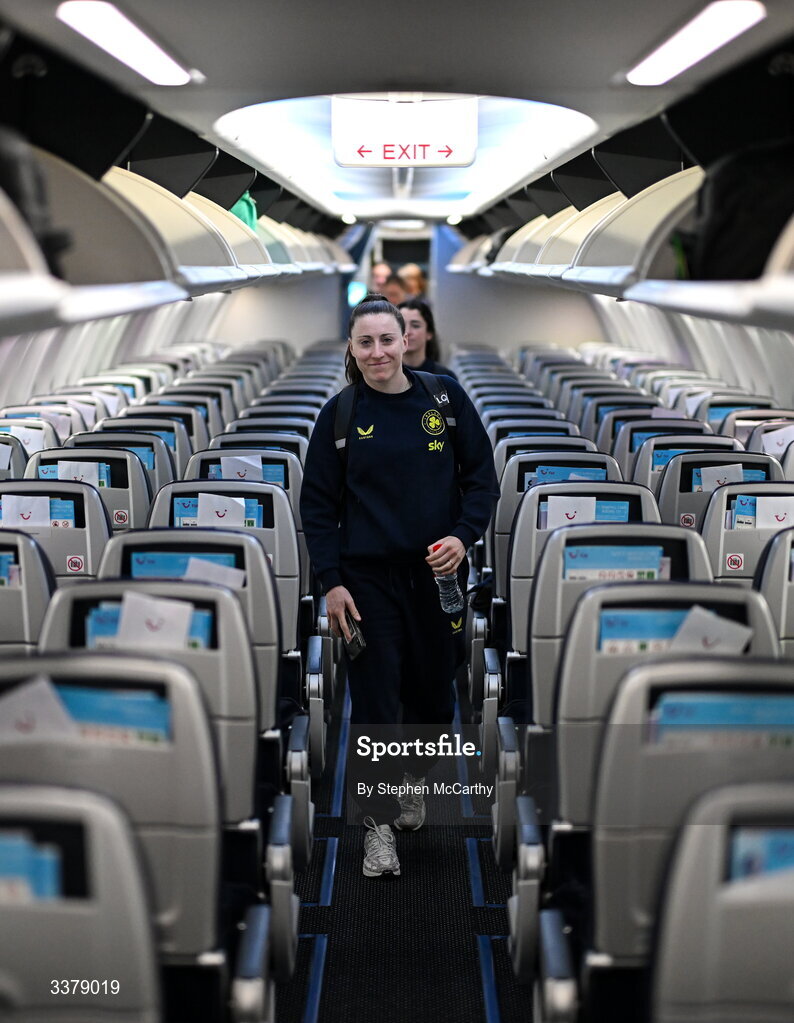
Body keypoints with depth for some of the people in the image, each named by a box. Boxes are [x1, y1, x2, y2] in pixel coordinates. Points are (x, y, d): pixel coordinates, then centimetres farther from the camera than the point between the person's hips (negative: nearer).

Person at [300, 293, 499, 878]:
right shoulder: (341, 413, 0)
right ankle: (379, 823, 11)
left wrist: (464, 535, -11)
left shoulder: (445, 396, 0)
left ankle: (412, 779, 40)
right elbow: (318, 502, 2)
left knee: (434, 695, 11)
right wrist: (330, 582, -5)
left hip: (437, 573, 1)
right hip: (368, 577, -1)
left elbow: (482, 476, 5)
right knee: (375, 701, -2)